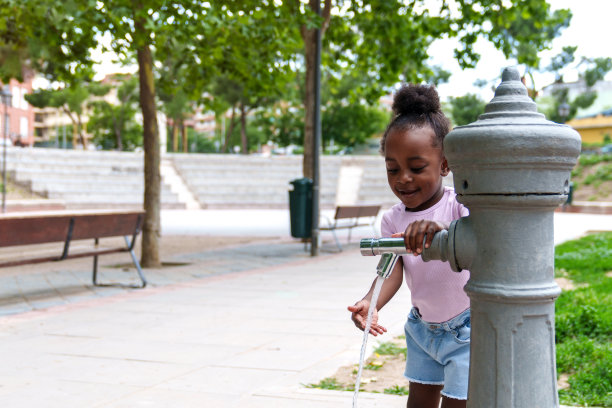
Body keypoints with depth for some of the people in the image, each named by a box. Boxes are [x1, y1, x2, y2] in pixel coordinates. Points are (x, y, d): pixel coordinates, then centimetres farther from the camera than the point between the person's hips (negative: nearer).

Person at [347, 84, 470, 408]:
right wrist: (371, 302, -39)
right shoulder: (393, 219, -7)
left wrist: (442, 233, -61)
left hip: (465, 327, -5)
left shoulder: (459, 207, -22)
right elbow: (392, 269, -18)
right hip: (422, 325, 5)